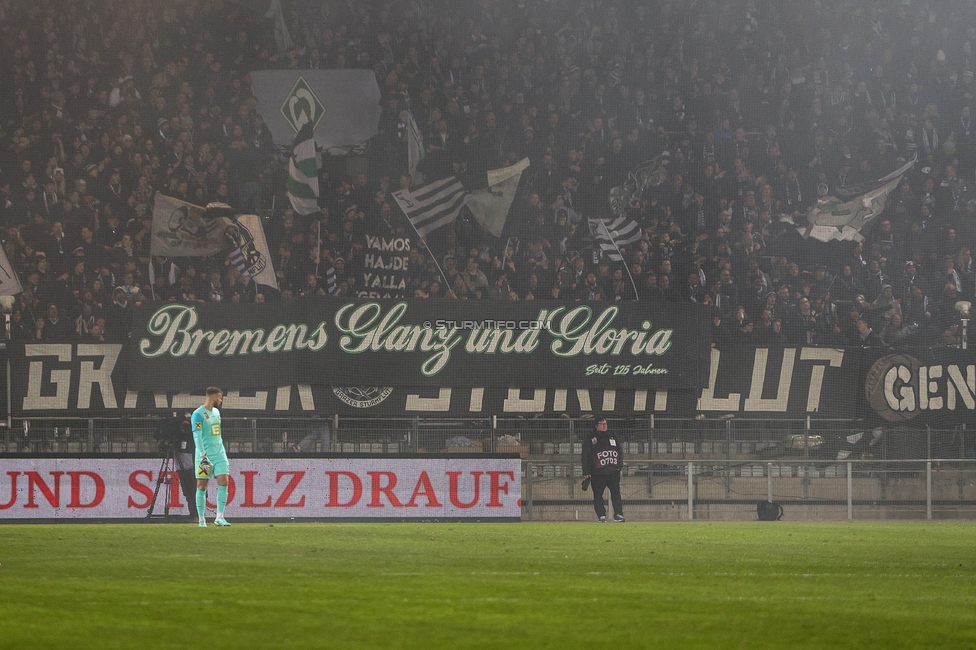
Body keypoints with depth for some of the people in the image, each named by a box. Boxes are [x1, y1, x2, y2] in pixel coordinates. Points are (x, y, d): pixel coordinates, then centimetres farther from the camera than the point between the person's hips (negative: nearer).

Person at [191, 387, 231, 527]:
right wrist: (203, 456, -24)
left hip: (219, 454, 6)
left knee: (223, 482, -7)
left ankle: (219, 517, -8)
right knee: (202, 486, 0)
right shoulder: (198, 414, -9)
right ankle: (202, 519, 7)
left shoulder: (216, 412, 16)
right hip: (206, 455, -6)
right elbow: (197, 436, -16)